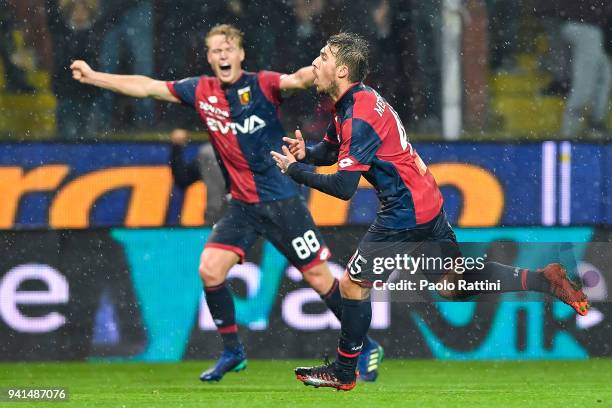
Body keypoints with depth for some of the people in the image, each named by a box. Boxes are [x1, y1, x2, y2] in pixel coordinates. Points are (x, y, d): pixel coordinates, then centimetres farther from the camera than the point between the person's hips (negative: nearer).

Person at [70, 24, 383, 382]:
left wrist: (320, 69, -52)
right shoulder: (201, 91, 3)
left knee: (318, 277, -3)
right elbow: (146, 87, 10)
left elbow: (299, 80, -29)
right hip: (242, 203, 5)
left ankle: (367, 347, 13)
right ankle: (233, 351, 11)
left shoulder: (262, 85, -10)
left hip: (282, 200, -5)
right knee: (210, 270, -7)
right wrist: (93, 77, 11)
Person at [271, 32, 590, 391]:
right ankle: (545, 280, 13)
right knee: (457, 284, 16)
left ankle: (344, 373, 12)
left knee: (353, 284, 0)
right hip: (428, 203, 10)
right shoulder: (353, 102, 7)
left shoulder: (359, 117, -23)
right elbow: (330, 150, 17)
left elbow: (343, 187, -26)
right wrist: (306, 153, -6)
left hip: (404, 214, -10)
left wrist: (294, 169, -16)